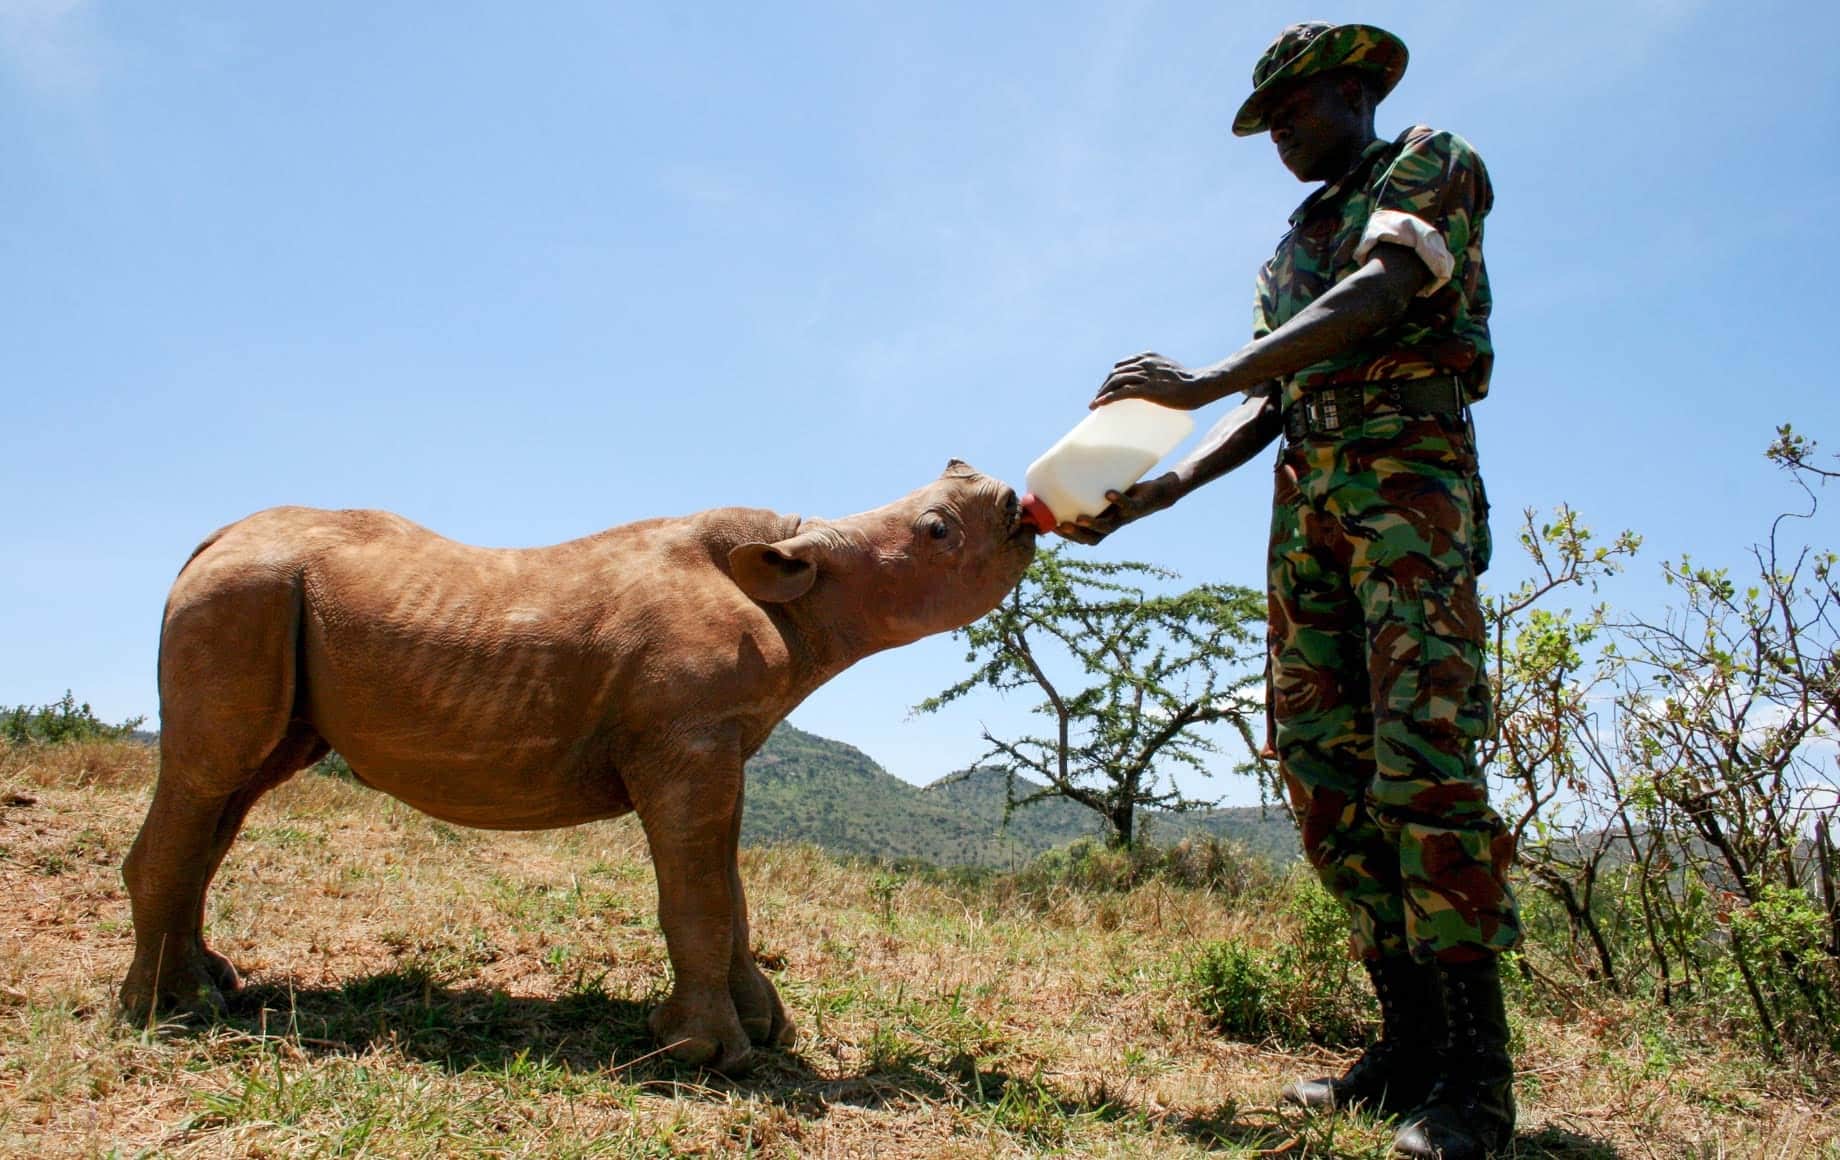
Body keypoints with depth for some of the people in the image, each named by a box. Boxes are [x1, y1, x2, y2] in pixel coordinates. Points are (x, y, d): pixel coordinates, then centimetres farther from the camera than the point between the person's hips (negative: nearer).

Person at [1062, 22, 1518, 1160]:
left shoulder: (1435, 160, 8)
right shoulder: (1294, 249, 28)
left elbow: (1377, 297, -11)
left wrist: (1204, 379, -18)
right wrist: (1159, 491, 8)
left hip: (1410, 471, -7)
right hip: (1306, 500, 7)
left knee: (1423, 748, -18)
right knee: (1322, 762, -2)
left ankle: (1475, 1069, -13)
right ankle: (1412, 1038, 3)